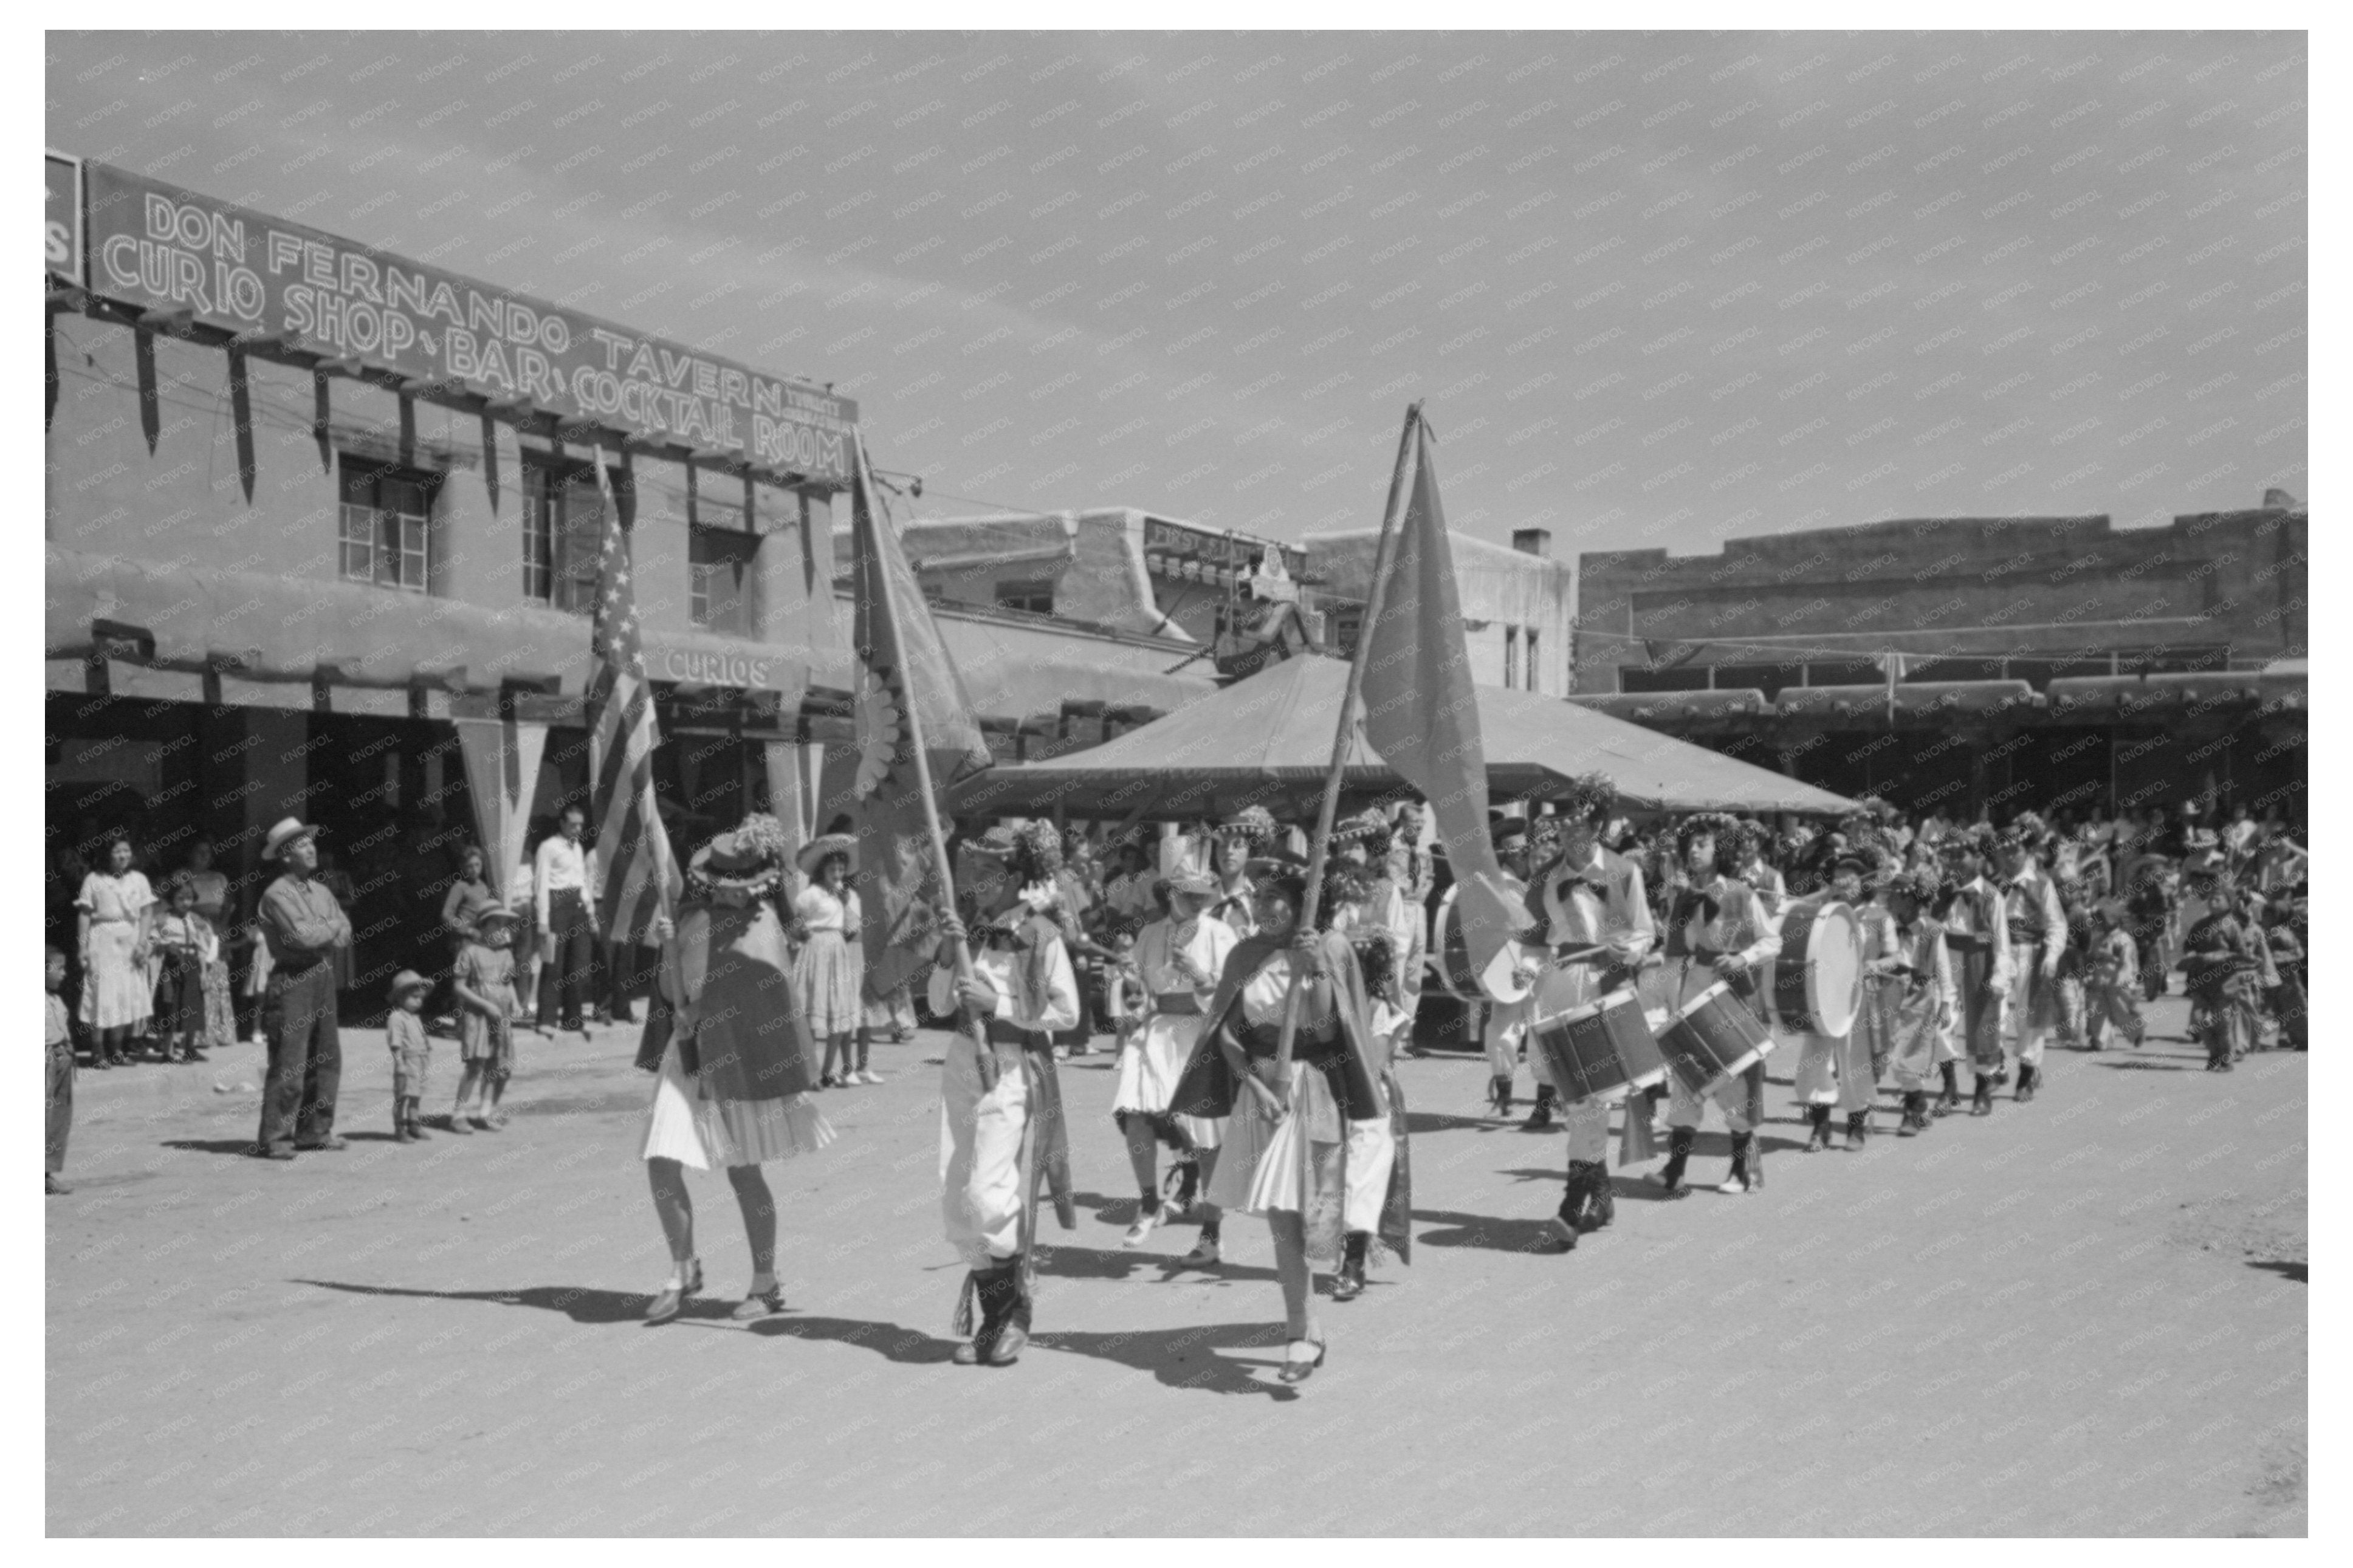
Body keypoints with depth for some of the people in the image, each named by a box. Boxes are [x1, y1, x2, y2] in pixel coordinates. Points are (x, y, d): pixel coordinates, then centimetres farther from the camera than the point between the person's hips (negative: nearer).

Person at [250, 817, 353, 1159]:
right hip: (292, 980, -8)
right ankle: (274, 1139, -5)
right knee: (289, 1065, -8)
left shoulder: (321, 891, 15)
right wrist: (332, 926, -2)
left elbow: (345, 934, 8)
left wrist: (321, 935, -12)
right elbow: (303, 935, -20)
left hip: (324, 977, 8)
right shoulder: (277, 895, -9)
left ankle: (315, 1131, 18)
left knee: (326, 1060, 9)